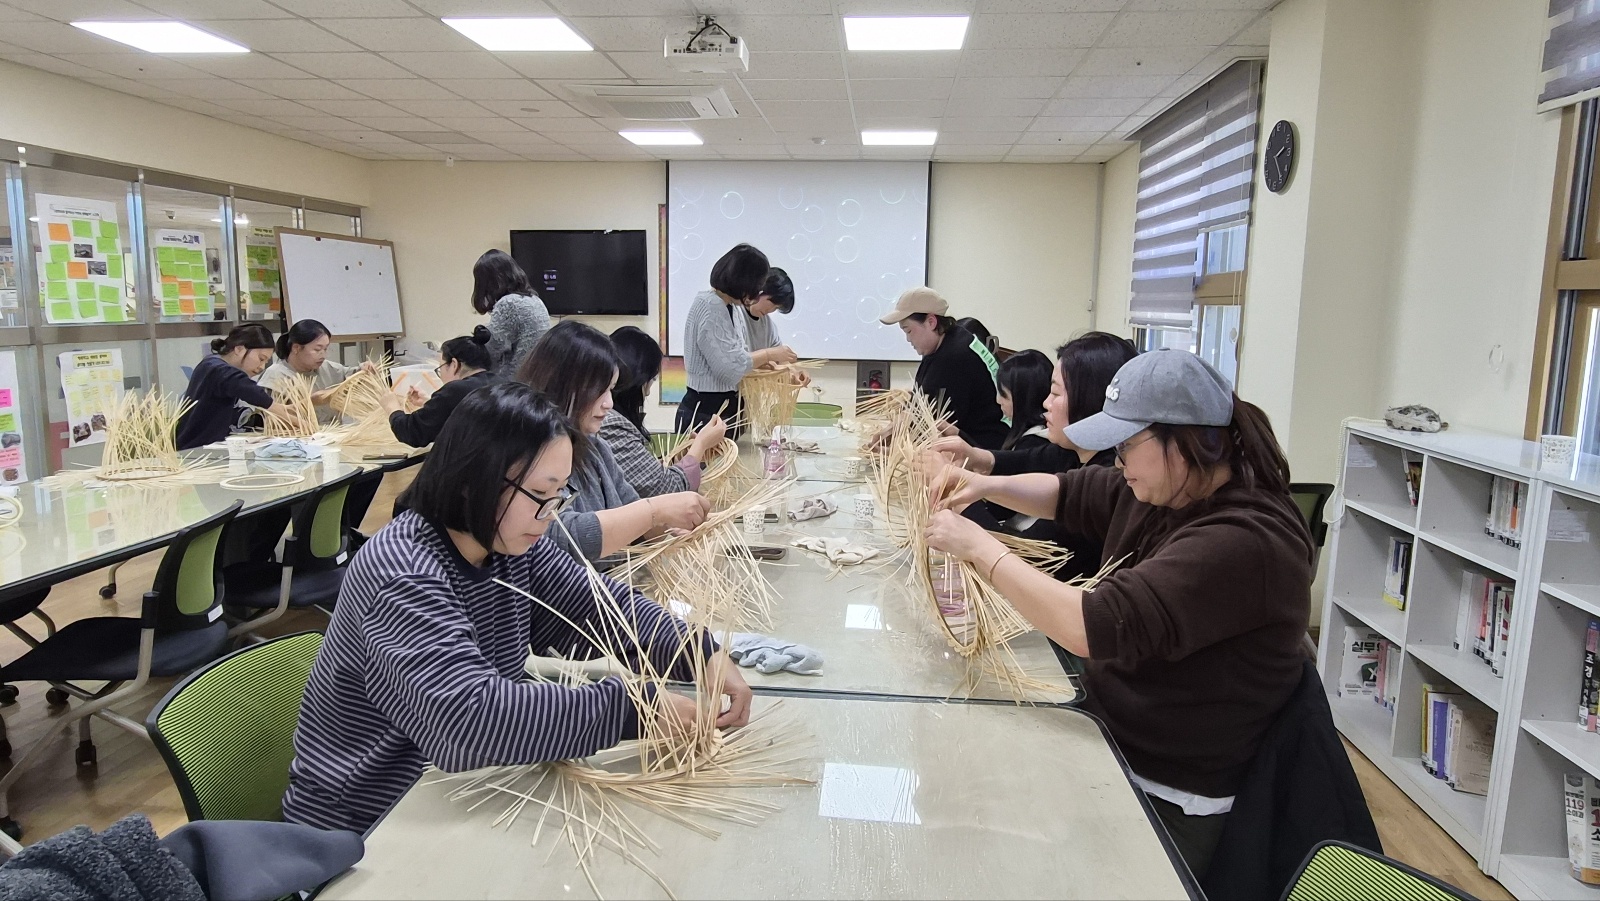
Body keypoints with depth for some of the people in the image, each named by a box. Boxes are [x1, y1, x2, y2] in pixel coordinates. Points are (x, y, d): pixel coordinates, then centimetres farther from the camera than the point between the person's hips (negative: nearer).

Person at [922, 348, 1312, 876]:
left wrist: (982, 548, -26)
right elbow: (1067, 494, 14)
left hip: (1166, 799, -8)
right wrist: (986, 485, -5)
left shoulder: (1244, 542, -28)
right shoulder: (1161, 490, 0)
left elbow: (1097, 628, -34)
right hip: (1108, 735, 8)